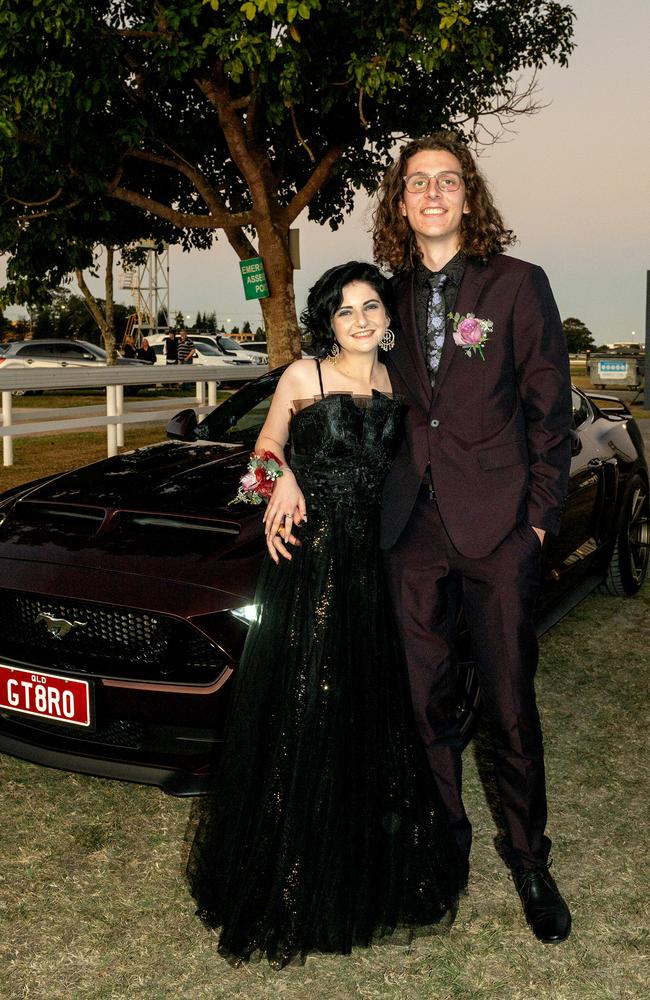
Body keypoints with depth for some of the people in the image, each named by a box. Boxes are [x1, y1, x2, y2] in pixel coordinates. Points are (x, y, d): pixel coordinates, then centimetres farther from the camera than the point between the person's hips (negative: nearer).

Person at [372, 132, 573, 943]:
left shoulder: (519, 285, 0)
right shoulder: (390, 296, 9)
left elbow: (549, 409, 0)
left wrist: (541, 513, -4)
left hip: (496, 528, -3)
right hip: (412, 527, 3)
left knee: (510, 704, 6)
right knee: (426, 699, 12)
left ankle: (528, 860, 24)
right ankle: (444, 842, 31)